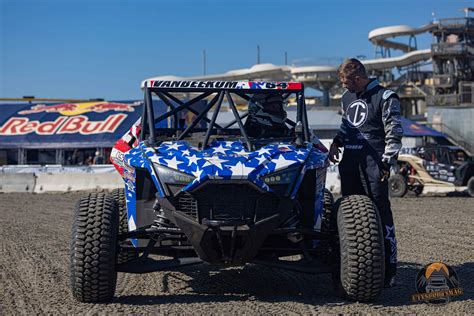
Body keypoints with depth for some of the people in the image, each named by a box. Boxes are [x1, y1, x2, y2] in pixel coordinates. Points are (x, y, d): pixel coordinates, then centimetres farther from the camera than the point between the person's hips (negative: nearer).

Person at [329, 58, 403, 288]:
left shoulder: (385, 97, -3)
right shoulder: (346, 97, 18)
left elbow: (394, 133, -5)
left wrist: (387, 163, -11)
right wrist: (336, 143, 12)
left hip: (373, 162, -7)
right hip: (350, 161, 7)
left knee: (380, 214, -9)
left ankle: (388, 270, -6)